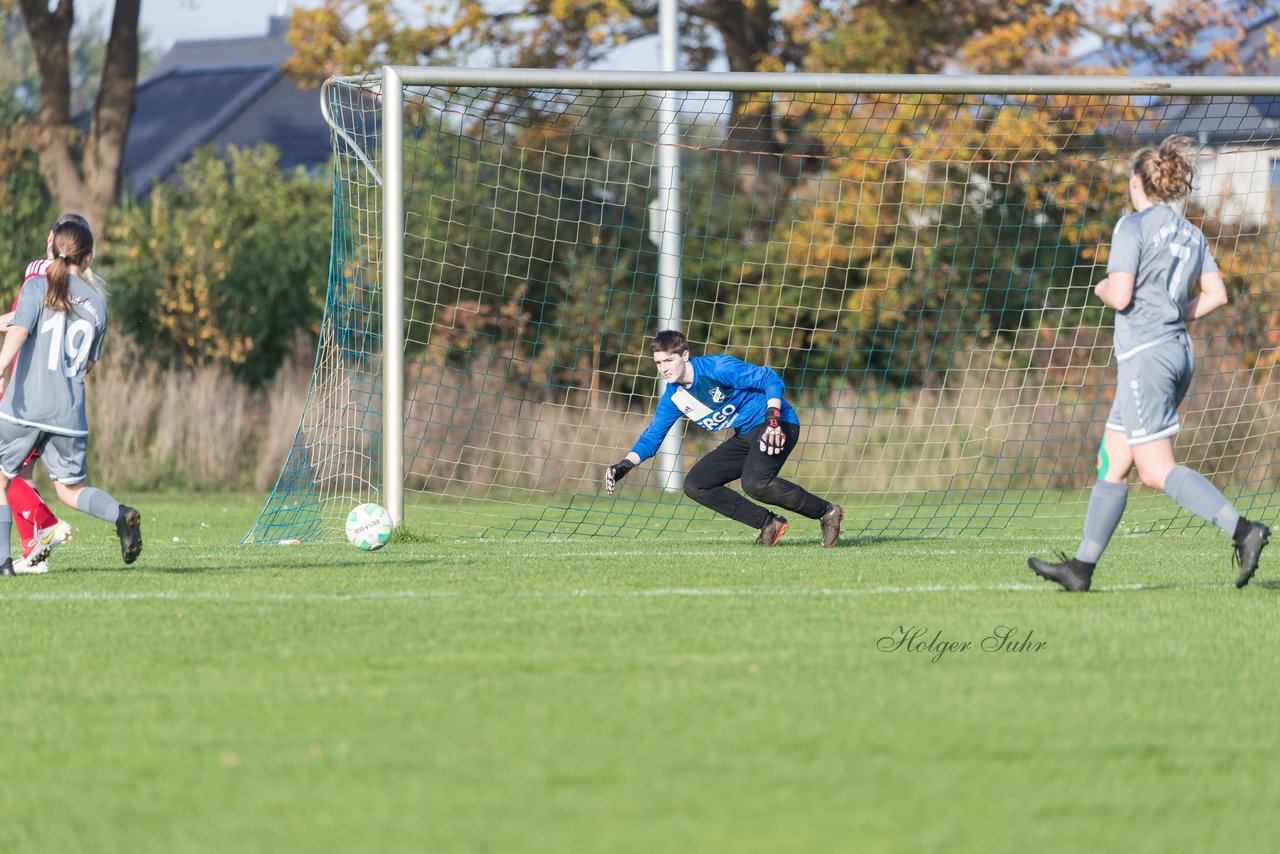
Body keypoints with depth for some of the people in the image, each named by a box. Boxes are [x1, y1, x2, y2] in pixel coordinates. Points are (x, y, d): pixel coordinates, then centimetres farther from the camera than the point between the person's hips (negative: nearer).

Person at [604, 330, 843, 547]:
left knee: (754, 482, -34)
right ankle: (769, 523, 1)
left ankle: (826, 512, -16)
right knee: (694, 485, 1)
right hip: (745, 436, 9)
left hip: (777, 426, -9)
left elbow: (771, 380, -19)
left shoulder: (718, 368, -19)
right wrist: (625, 465, -7)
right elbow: (651, 437, 10)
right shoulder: (673, 397, 4)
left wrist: (773, 420, -31)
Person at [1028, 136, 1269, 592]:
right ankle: (1082, 567, 17)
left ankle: (1242, 530, -24)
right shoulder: (1190, 233, 11)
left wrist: (1103, 288, 5)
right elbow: (1216, 295, 10)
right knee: (1112, 464, 14)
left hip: (1144, 353, -8)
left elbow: (1120, 296, -17)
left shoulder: (1132, 227, -10)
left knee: (1159, 470, -10)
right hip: (1179, 351, 8)